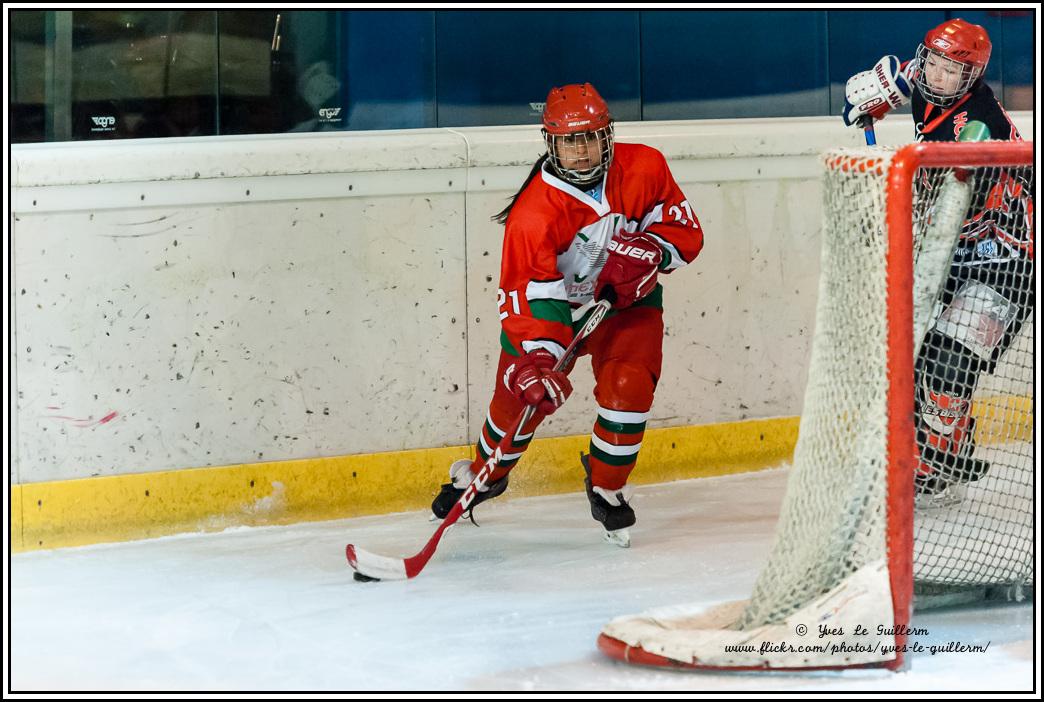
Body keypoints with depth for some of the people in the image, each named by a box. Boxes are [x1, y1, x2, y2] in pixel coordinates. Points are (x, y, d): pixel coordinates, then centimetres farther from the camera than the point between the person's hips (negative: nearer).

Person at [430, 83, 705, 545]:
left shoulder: (644, 168, -16)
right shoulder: (534, 212, -27)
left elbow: (685, 231, -5)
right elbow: (532, 297, -30)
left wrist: (648, 250, -26)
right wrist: (537, 361, -43)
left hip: (626, 303, 1)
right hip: (553, 304, -1)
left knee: (627, 385, -22)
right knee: (521, 396, 2)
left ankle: (607, 489, 1)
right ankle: (485, 475, 36)